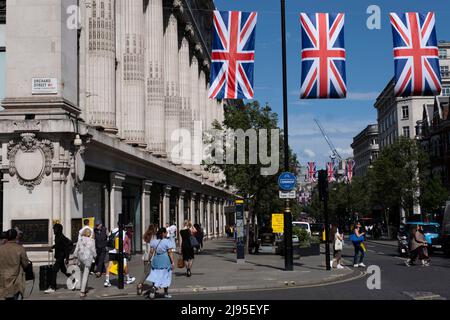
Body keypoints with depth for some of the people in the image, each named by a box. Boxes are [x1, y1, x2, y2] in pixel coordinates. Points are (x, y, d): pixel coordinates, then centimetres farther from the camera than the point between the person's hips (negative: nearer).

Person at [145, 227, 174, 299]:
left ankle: (153, 287, -10)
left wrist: (150, 259, 14)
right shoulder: (167, 241, -10)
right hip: (165, 261, -4)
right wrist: (172, 262, -8)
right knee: (165, 277, 8)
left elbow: (151, 252, 4)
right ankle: (166, 293, 11)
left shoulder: (153, 241, 4)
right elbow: (170, 252, -11)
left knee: (155, 275, 12)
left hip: (156, 260, 4)